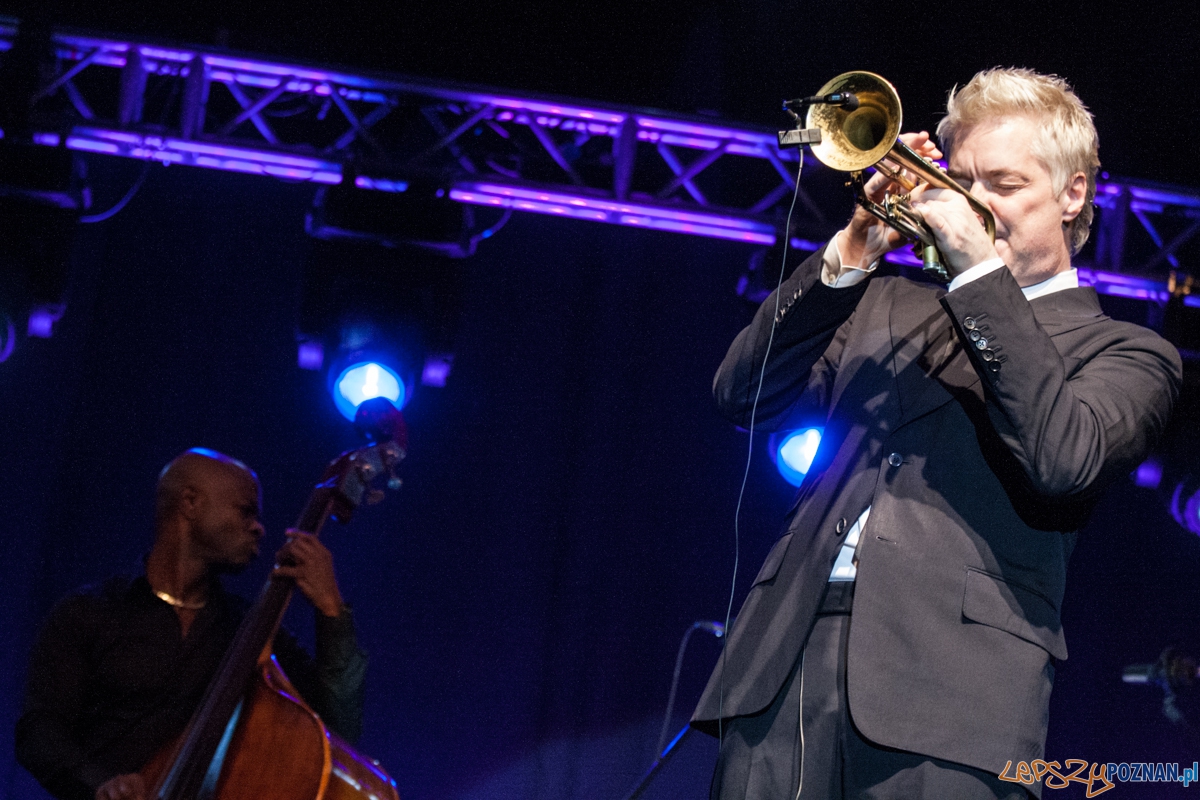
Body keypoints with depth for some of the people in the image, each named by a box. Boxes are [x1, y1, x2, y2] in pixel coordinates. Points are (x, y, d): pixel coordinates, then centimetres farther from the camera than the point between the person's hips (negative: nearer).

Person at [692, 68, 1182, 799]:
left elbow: (1064, 459, -11)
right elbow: (746, 396, 12)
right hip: (790, 663, 4)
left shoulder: (1126, 354, 11)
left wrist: (982, 270, -10)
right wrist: (851, 255, 1)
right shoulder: (886, 306, 24)